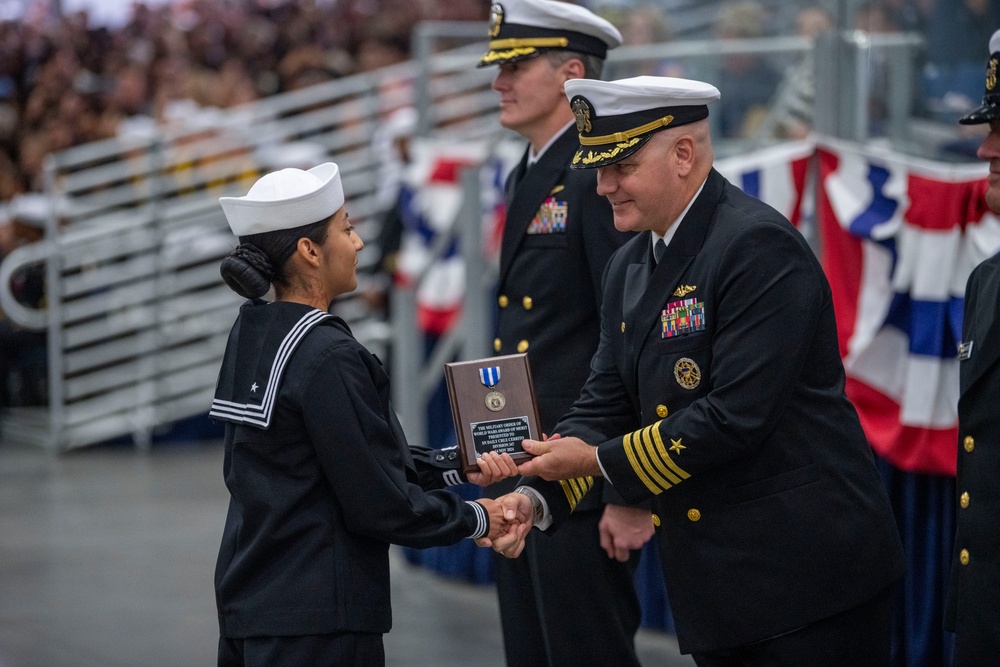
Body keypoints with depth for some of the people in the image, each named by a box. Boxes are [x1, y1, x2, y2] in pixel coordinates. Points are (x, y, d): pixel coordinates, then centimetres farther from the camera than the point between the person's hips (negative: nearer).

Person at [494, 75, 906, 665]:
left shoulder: (758, 246, -16)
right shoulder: (631, 267, 12)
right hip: (718, 580, 9)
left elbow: (736, 416, -22)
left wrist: (600, 461, -14)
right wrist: (537, 497, -5)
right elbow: (606, 405, 12)